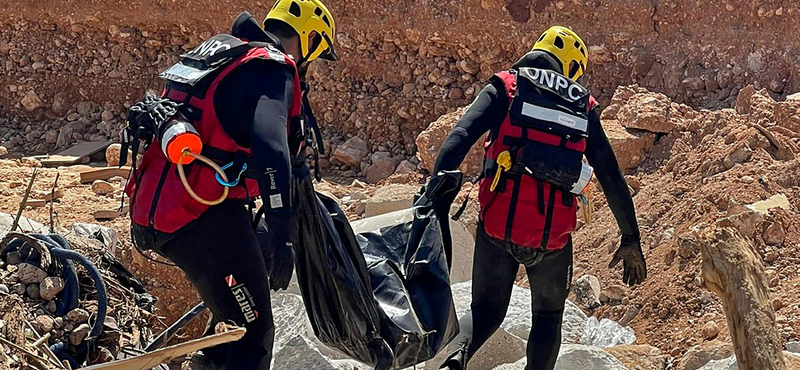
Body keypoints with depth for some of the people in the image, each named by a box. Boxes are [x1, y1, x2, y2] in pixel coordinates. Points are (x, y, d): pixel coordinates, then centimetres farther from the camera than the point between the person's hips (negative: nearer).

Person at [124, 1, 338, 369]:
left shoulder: (220, 52, 20)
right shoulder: (273, 68, -10)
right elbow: (270, 149, -27)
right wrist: (281, 240, -30)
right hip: (202, 216, -10)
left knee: (235, 320, 28)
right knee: (253, 338, -3)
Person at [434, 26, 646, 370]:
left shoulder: (506, 88, 9)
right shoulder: (583, 109, 15)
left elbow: (461, 136, -8)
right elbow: (612, 179, 15)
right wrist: (631, 240, 21)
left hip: (497, 226, -1)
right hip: (553, 235, 1)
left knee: (486, 310, 15)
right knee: (548, 316, 23)